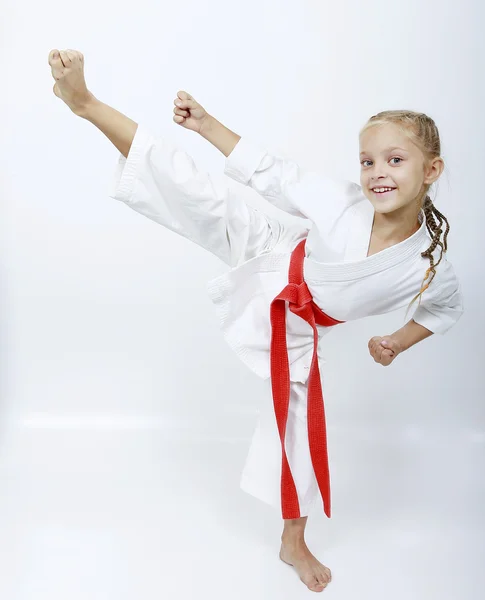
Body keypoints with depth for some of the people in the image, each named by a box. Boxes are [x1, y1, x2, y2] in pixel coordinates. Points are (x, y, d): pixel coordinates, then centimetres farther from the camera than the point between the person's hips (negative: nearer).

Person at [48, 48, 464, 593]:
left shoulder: (431, 262, -23)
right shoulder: (339, 205, -29)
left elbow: (447, 307, 2)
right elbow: (269, 172, -17)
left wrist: (398, 341, -1)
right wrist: (206, 125, -20)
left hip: (297, 328, 2)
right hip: (267, 261, -1)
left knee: (299, 424, 11)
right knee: (197, 194, -18)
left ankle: (294, 544, 36)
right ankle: (84, 102, -10)